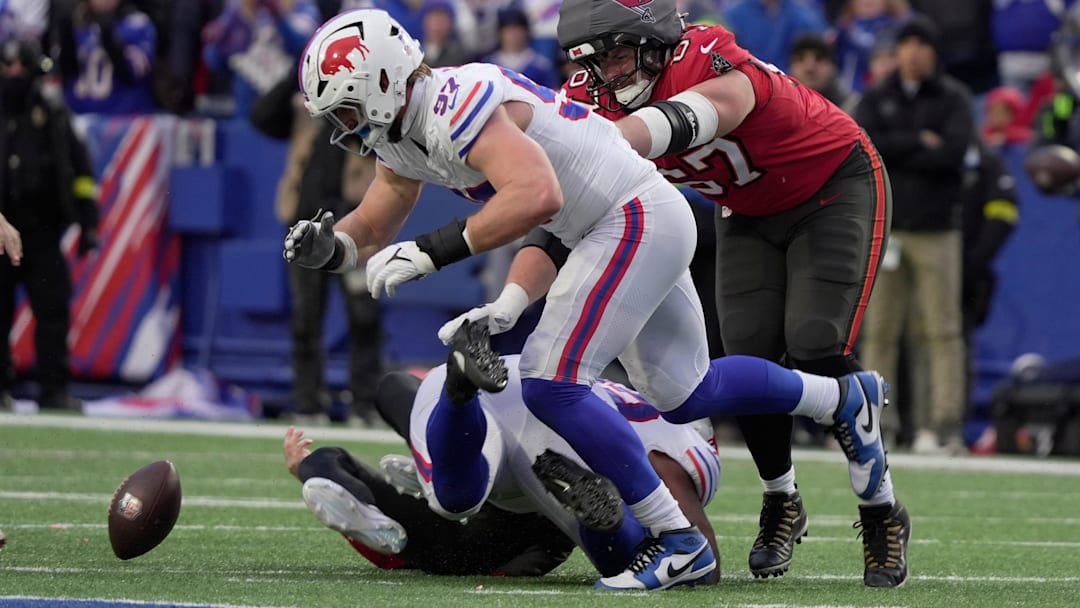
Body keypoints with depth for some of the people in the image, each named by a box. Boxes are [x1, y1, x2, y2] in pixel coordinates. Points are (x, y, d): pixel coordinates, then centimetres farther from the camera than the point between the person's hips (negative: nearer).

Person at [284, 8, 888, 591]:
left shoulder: (458, 106, -25)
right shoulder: (399, 132, 7)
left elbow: (537, 195, -38)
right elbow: (372, 229, 15)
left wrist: (431, 251, -34)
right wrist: (326, 245, -8)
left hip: (637, 221, -10)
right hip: (636, 227, 10)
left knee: (553, 384, -17)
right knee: (684, 396, 20)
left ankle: (676, 541, -11)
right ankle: (844, 398, 39)